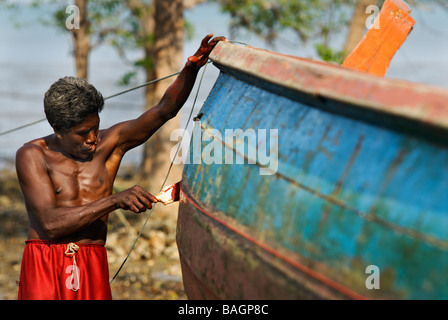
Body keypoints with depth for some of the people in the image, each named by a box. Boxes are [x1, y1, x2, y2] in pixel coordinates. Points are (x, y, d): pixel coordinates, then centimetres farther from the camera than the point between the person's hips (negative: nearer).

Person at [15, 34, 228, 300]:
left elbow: (165, 110, 2)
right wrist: (115, 200, -21)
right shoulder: (32, 156, -5)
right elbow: (51, 223, -16)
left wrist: (194, 65, -12)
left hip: (93, 267, 3)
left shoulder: (110, 143, 6)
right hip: (44, 265, -3)